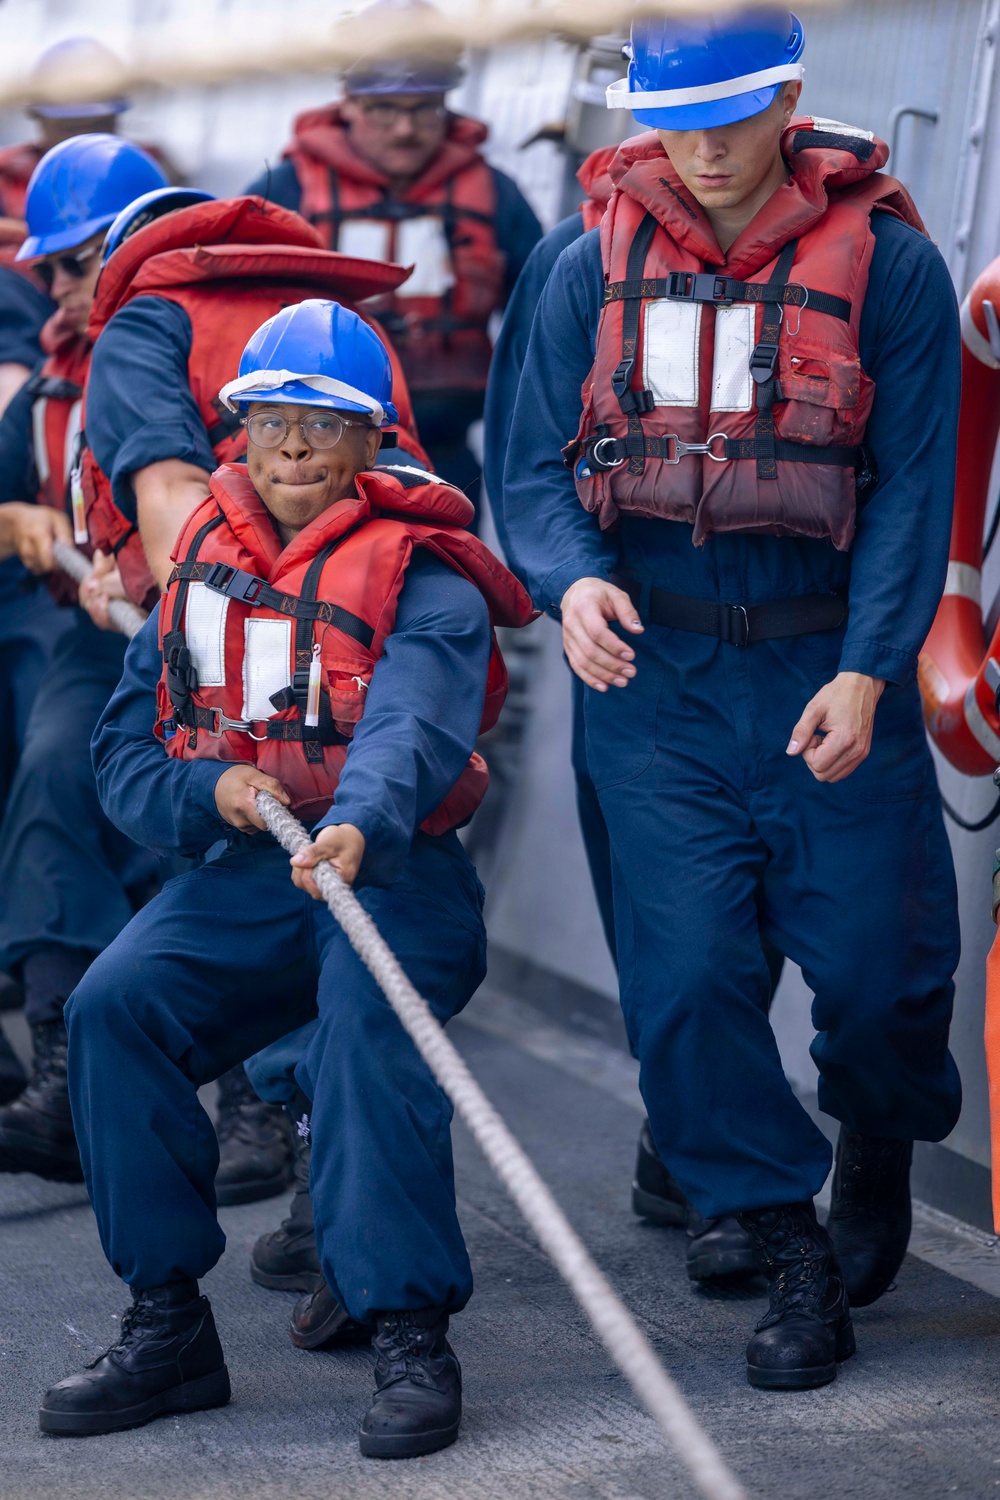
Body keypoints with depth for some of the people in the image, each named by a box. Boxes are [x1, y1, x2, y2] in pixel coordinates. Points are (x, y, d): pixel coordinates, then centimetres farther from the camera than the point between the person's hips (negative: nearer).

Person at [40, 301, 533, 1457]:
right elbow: (124, 749, 10)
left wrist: (358, 827, -49)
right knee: (113, 1005, -18)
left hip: (395, 871, -5)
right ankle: (166, 1325, -8)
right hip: (241, 877, 5)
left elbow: (413, 728, -28)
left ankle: (408, 1337, -26)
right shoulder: (204, 569, 11)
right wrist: (210, 790, -12)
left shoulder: (425, 584, -8)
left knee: (369, 1022, -33)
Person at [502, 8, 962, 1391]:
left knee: (879, 966, -1)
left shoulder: (887, 261, -5)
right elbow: (536, 466, 5)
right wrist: (571, 581, -17)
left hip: (830, 673, -2)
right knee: (686, 976, -4)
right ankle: (791, 1255, 12)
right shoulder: (596, 268, 2)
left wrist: (865, 674, -15)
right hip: (651, 670, 2)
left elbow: (912, 488, -5)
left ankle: (878, 1147, 33)